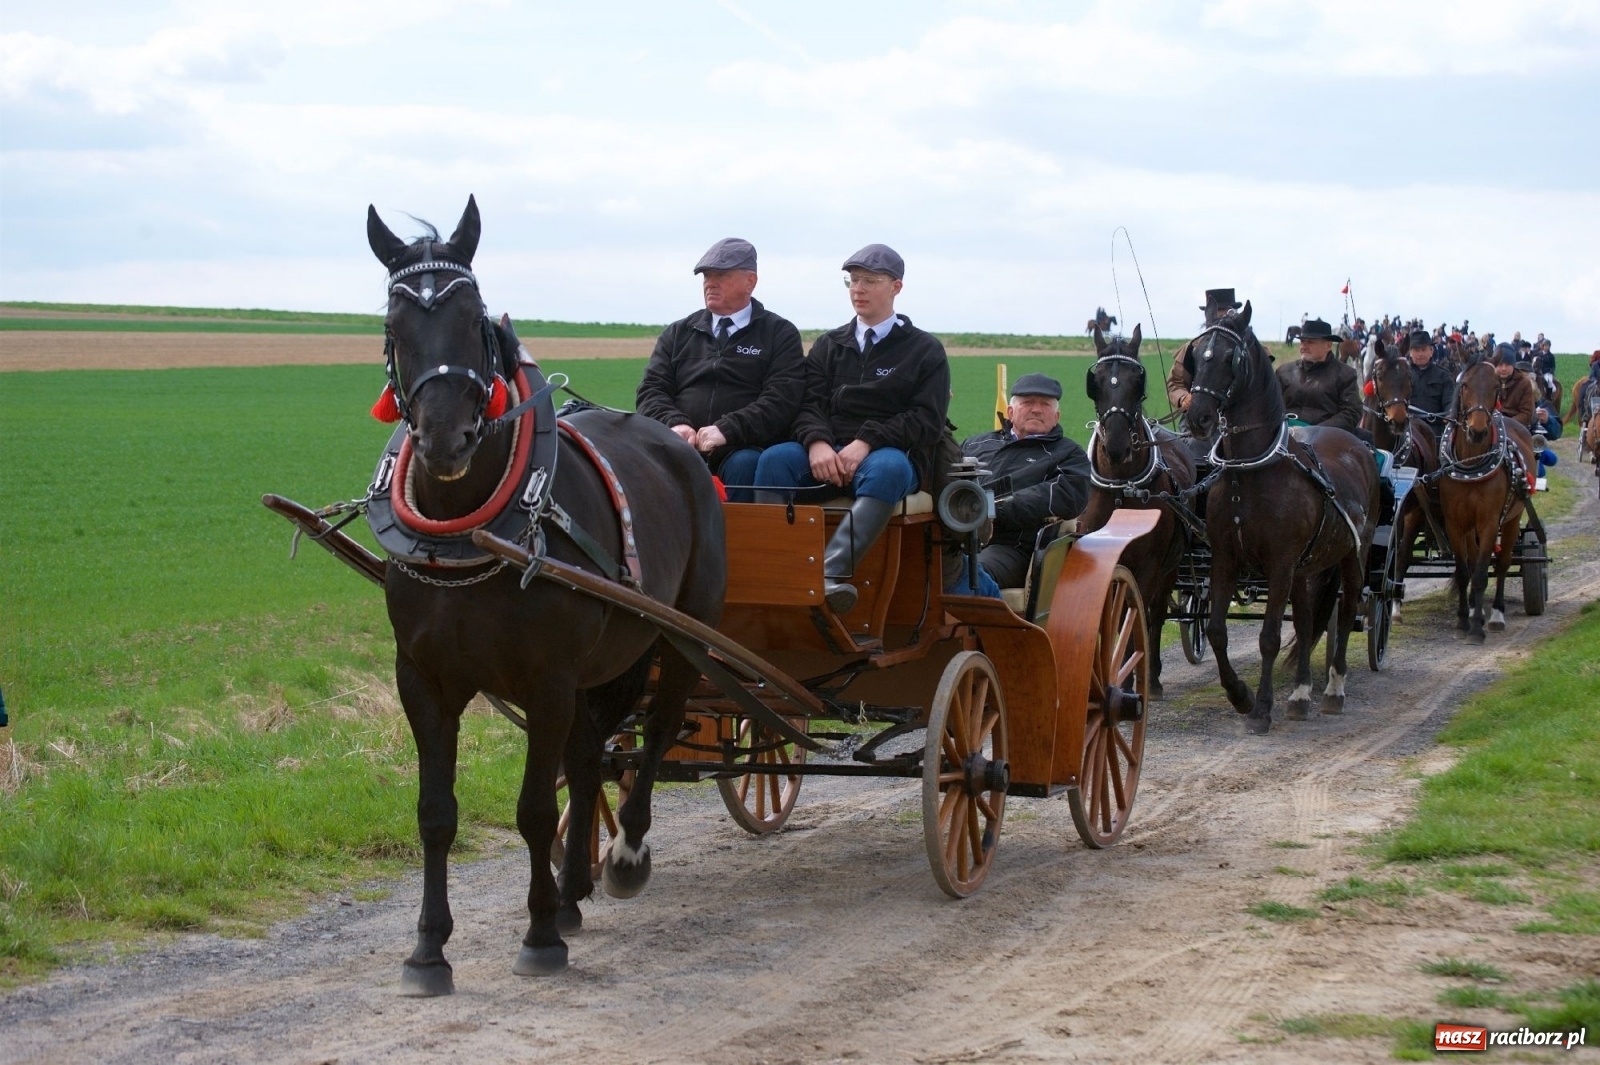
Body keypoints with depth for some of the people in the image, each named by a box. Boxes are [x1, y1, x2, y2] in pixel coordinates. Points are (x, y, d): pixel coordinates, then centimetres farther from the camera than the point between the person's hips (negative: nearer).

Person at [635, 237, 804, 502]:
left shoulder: (780, 334, 13)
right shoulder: (678, 333, 23)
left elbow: (781, 400, -1)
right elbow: (651, 390, 15)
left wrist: (726, 430, -16)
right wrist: (674, 424, -9)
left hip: (744, 448, -2)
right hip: (680, 446, 2)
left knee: (745, 465, -38)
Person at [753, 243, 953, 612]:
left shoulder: (924, 350, 13)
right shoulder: (829, 345, 22)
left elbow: (927, 419, -1)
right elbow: (809, 403, 8)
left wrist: (866, 443, -16)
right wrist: (817, 443, -16)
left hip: (892, 453, -3)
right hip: (827, 457, 3)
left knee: (886, 469, -39)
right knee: (774, 459, -28)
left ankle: (831, 571, -54)